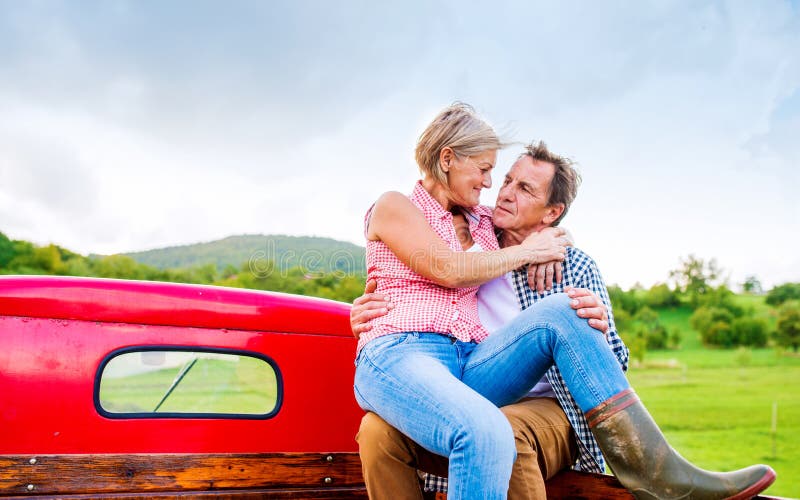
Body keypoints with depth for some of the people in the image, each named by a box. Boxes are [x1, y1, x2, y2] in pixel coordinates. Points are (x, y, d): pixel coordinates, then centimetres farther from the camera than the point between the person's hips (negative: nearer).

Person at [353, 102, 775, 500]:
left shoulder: (477, 220, 25)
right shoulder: (393, 207, 6)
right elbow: (447, 269, -8)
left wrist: (540, 248, 16)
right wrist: (525, 252, 3)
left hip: (468, 366, 6)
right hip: (399, 357, -6)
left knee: (560, 313, -20)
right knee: (487, 434, -39)